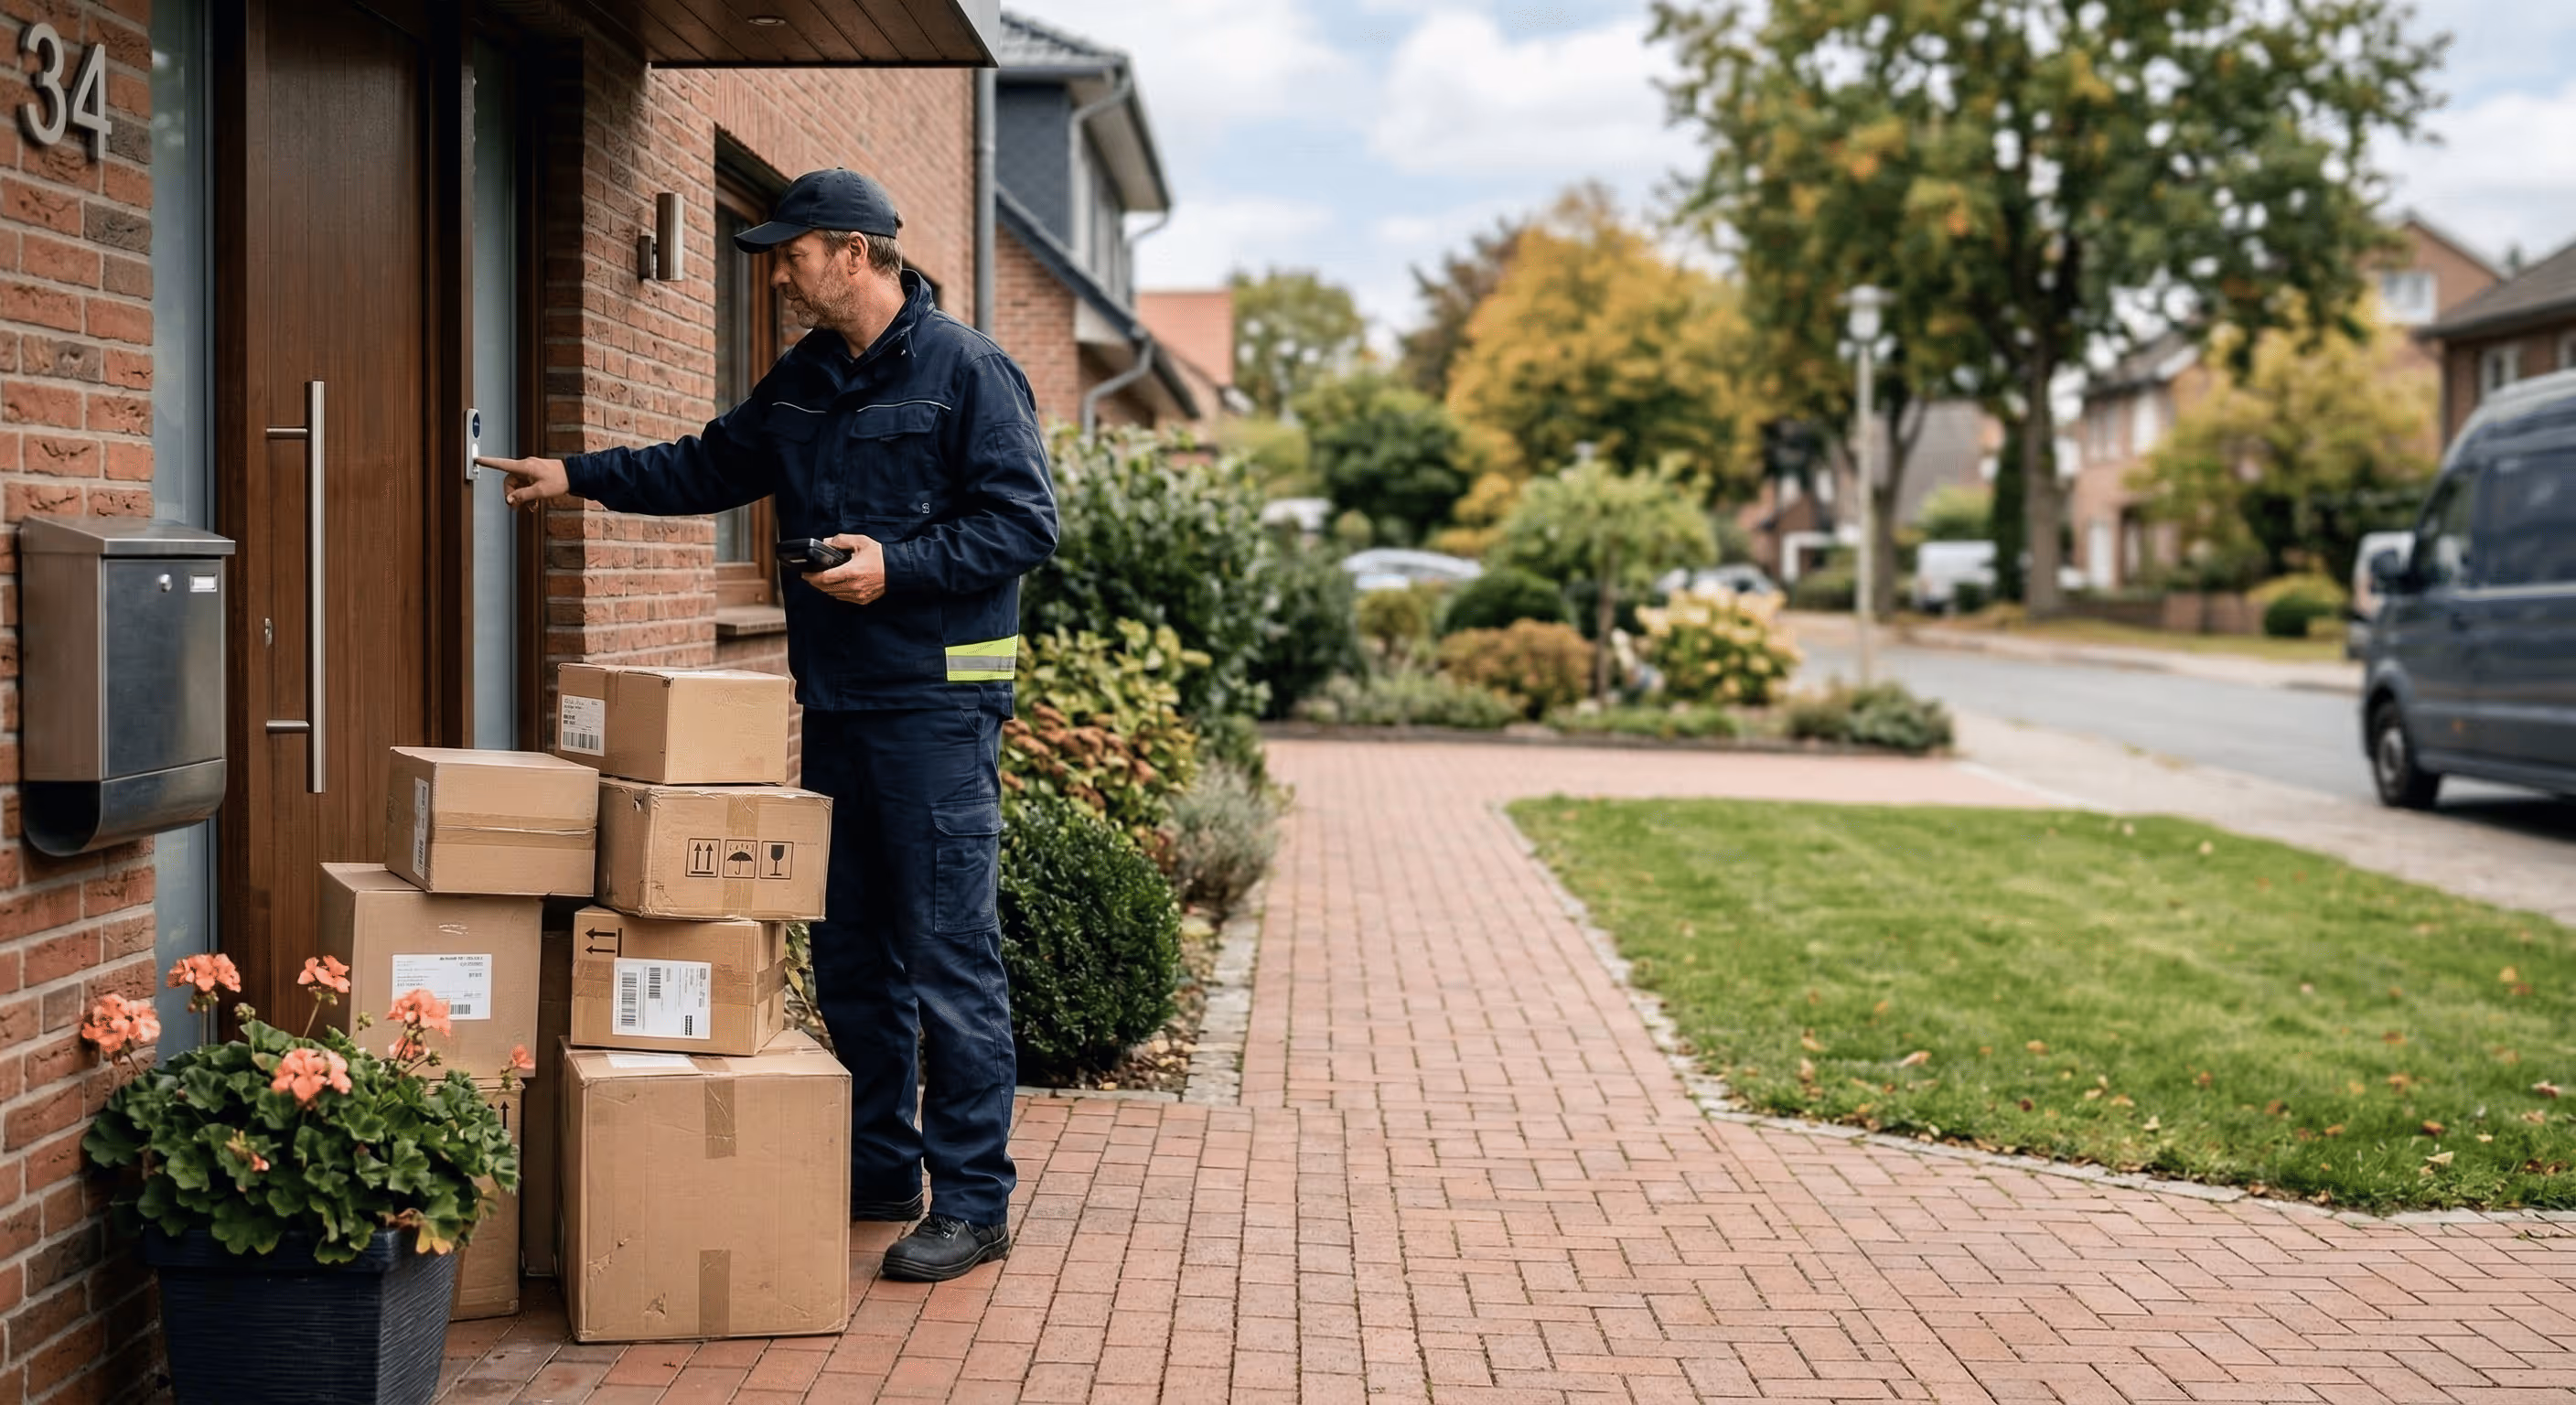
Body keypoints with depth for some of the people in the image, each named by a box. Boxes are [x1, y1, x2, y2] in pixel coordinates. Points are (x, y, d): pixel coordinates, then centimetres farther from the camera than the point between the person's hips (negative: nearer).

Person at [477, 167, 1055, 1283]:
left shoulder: (964, 371, -9)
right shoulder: (803, 382, 15)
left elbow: (1025, 521, -13)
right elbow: (713, 468, 26)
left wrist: (898, 566, -21)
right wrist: (580, 476, 19)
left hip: (937, 701, -8)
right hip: (836, 699, 8)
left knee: (949, 957, -6)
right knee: (850, 952, 14)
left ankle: (972, 1201, 0)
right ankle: (877, 1170, 25)